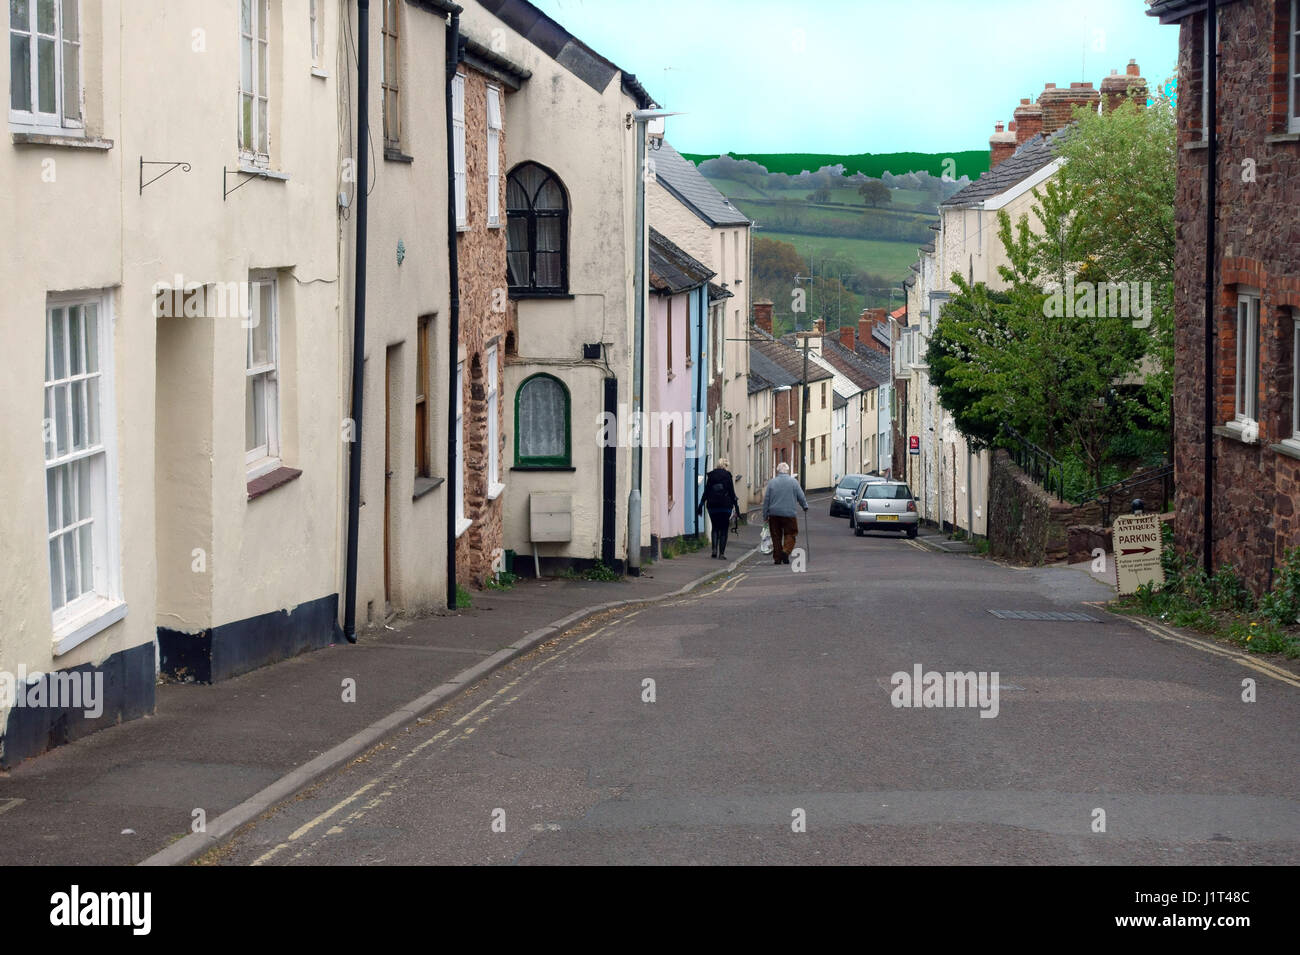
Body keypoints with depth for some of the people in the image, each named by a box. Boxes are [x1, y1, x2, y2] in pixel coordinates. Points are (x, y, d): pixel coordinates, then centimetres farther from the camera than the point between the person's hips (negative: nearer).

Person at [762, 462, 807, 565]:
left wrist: (765, 515, 8)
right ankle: (786, 551, -18)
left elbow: (766, 500, 3)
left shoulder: (772, 482, 3)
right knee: (790, 534, 5)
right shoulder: (793, 482, -1)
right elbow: (801, 496, 3)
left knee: (776, 537, 8)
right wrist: (805, 507, 22)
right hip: (789, 513, -2)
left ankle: (777, 558, 8)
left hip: (774, 514, 2)